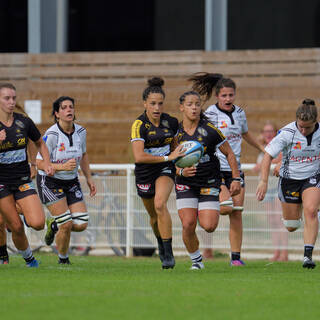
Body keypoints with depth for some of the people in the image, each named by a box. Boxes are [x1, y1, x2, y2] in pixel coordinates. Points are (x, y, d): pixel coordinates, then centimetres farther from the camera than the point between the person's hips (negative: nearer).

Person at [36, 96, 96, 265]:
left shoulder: (81, 132, -2)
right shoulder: (51, 135, -20)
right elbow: (40, 163, -18)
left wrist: (89, 178, 11)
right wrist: (62, 167, -31)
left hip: (71, 181, 6)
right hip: (50, 182, -6)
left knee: (81, 224, -5)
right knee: (67, 224, -11)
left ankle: (54, 224, 27)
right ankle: (63, 259, 15)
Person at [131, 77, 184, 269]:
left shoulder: (171, 122, -4)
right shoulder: (139, 125, -16)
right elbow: (139, 156, -26)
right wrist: (168, 157, -26)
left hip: (166, 170, 0)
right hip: (145, 174, 0)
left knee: (160, 204, -27)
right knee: (154, 215, 15)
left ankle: (168, 254, -25)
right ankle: (161, 245, 47)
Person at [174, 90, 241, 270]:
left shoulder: (210, 130, -9)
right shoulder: (176, 132, -2)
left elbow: (229, 154, 1)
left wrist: (236, 179, -3)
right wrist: (182, 172, -15)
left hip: (210, 184, -1)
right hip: (186, 184, 1)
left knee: (209, 226, -13)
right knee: (188, 225, -13)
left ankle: (203, 213, 26)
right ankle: (196, 260, 11)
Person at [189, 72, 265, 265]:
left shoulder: (239, 113, 8)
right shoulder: (210, 115, -10)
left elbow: (246, 134, 27)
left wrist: (264, 150, 34)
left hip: (235, 169, 5)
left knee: (237, 213, 2)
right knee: (226, 206, -23)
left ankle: (236, 257, 7)